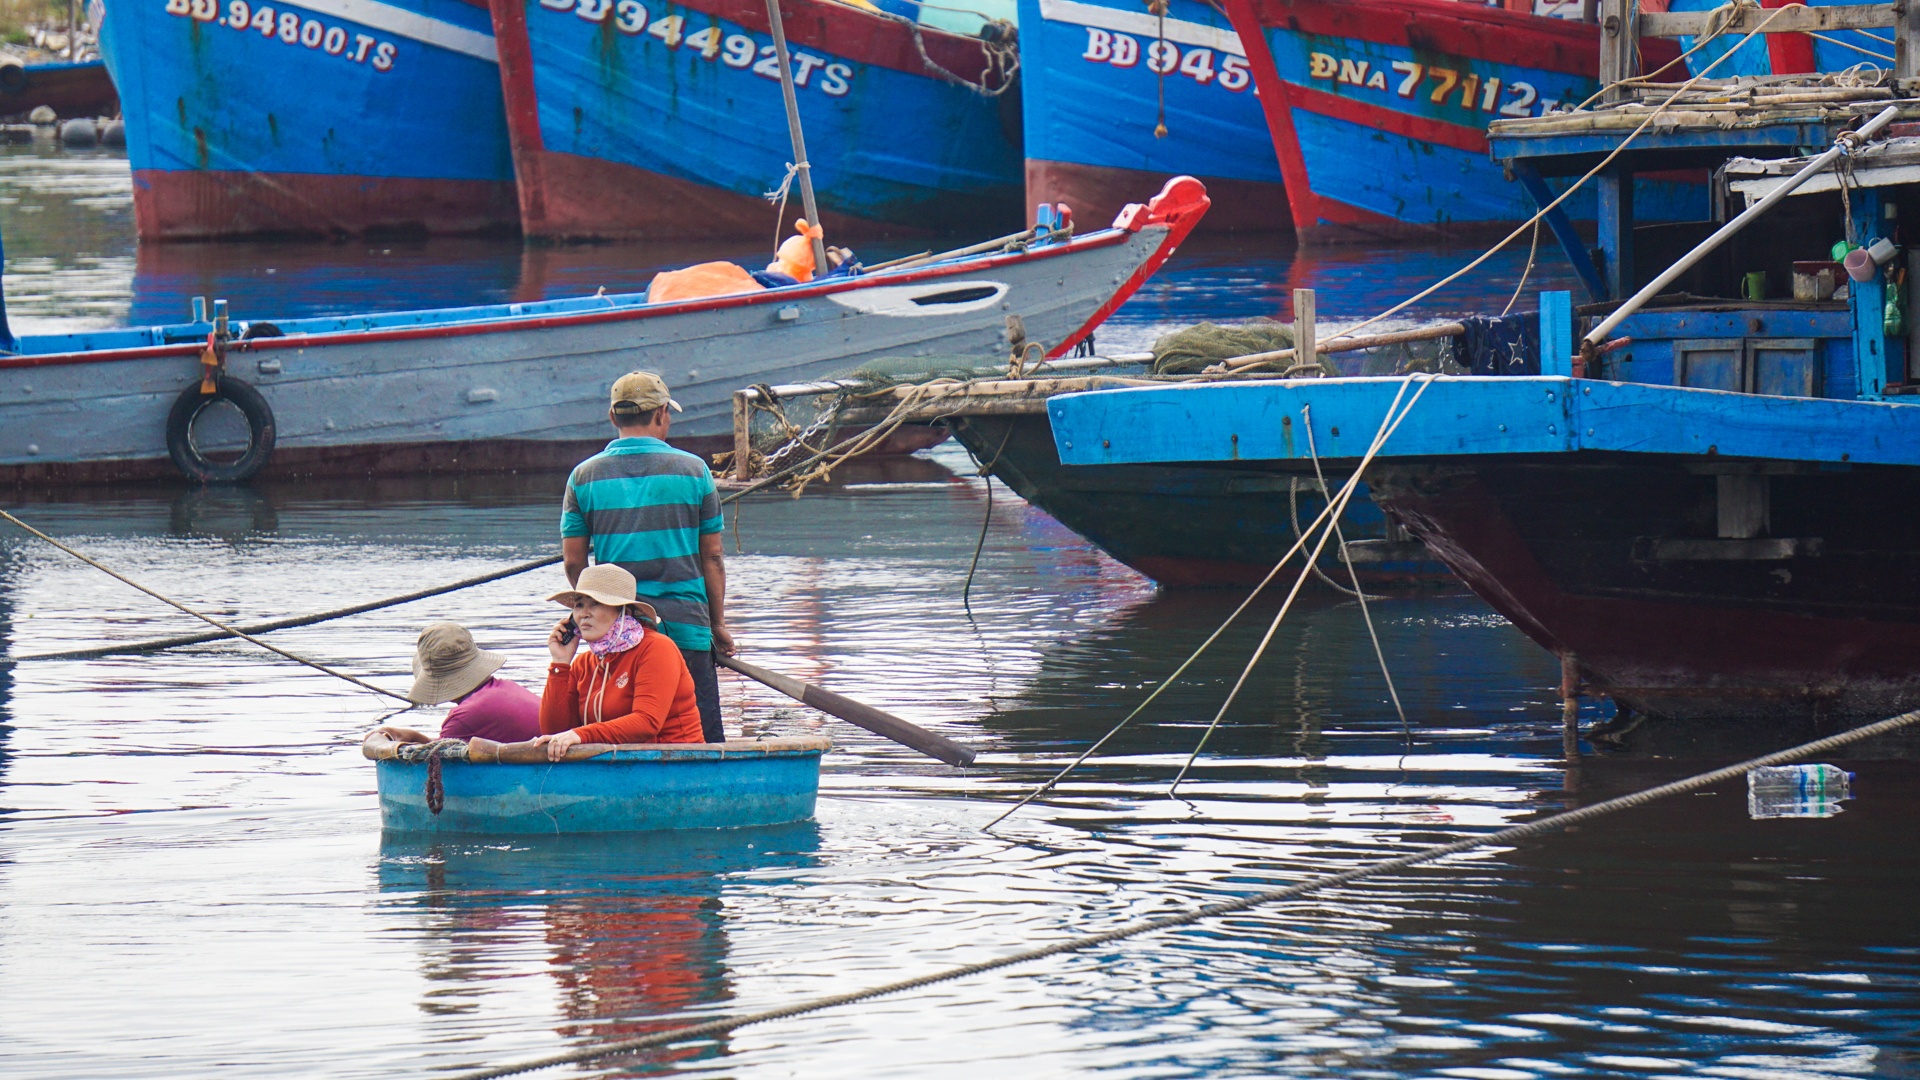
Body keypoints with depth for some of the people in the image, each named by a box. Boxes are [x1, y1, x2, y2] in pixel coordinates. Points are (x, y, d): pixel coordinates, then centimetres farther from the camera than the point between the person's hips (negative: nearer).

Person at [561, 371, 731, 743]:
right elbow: (711, 556, 2)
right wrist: (718, 624, 11)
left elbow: (574, 562, 3)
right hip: (686, 626, -1)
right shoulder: (693, 470, 0)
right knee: (704, 741, 1)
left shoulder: (584, 476, 3)